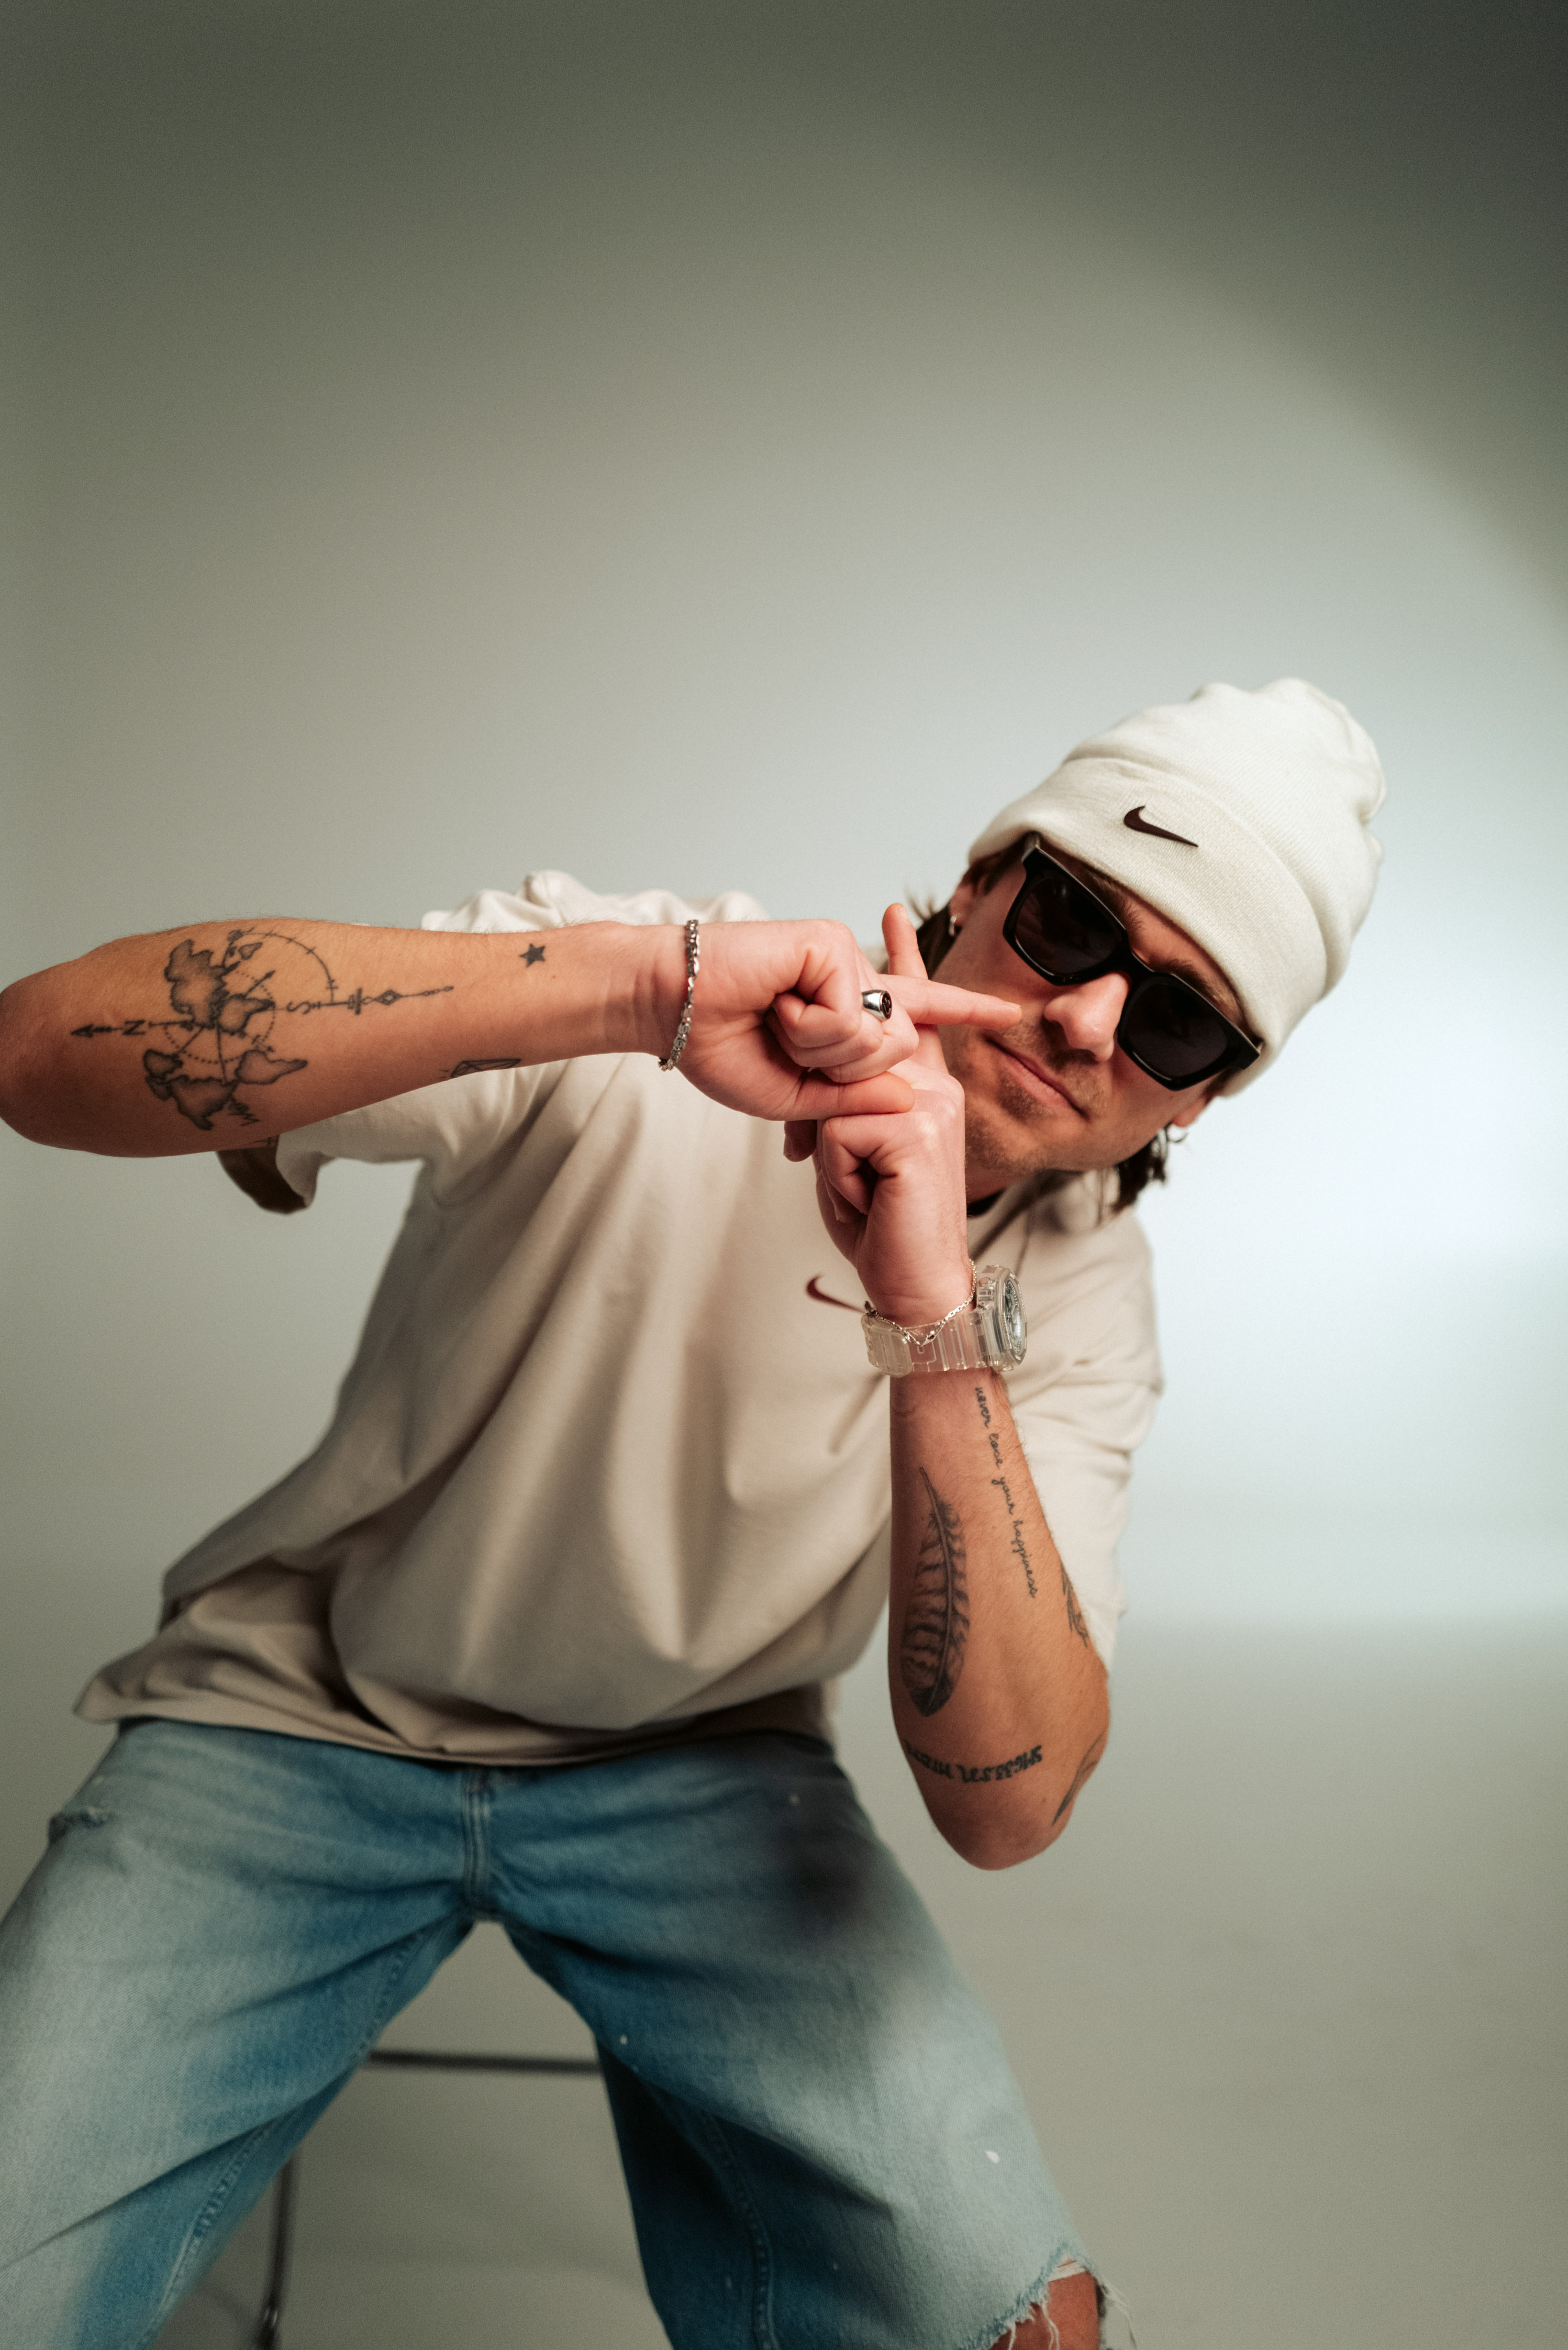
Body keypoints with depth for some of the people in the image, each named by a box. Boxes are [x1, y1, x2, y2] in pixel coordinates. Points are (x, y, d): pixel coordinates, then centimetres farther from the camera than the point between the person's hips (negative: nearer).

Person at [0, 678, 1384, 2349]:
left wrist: (940, 1325, -34)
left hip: (693, 1766, 2)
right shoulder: (622, 1052, -20)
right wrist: (638, 978, -42)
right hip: (304, 1712, -1)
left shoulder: (1080, 1297, -9)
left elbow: (1006, 1806, -20)